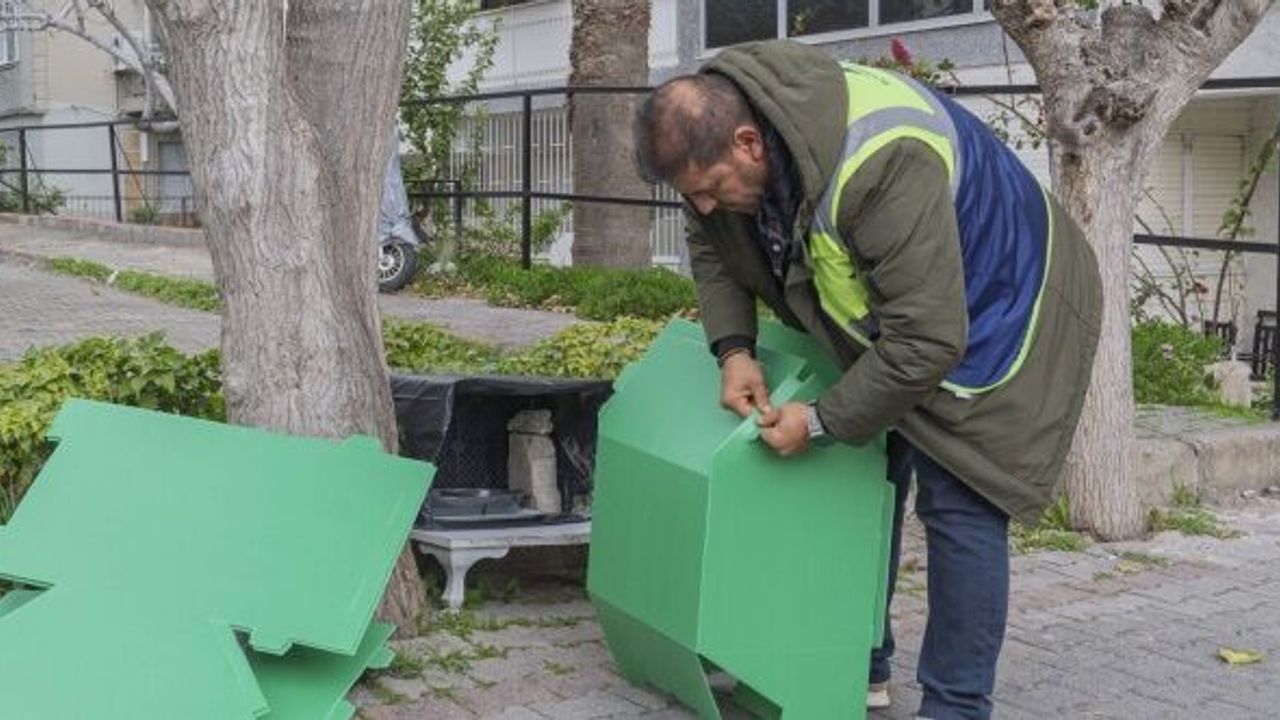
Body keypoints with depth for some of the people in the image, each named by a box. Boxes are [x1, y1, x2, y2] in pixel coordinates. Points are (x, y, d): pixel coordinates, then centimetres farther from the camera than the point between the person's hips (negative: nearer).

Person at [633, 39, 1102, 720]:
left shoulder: (880, 166, -41)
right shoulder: (718, 134, -16)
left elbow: (929, 340, -38)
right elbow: (711, 246, 4)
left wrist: (821, 421, -29)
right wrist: (733, 349, -12)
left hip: (998, 303, -8)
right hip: (889, 311, 8)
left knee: (959, 505, -11)